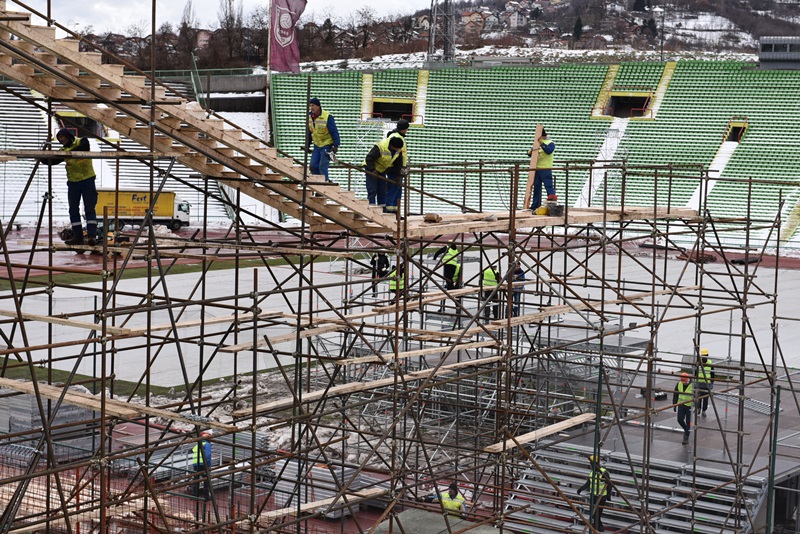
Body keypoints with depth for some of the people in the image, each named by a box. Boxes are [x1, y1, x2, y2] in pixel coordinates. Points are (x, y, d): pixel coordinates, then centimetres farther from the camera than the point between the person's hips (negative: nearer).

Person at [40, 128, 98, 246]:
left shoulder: (82, 142, -2)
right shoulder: (64, 150, 12)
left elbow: (83, 149, -23)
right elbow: (54, 160, 6)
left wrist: (69, 152, -32)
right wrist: (43, 159, -12)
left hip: (87, 180, -6)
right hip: (73, 182, 6)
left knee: (89, 209, -8)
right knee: (73, 210, 4)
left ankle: (92, 235, -12)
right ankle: (78, 237, 9)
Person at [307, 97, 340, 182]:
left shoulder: (327, 117, -16)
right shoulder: (310, 117, 3)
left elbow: (334, 132, -15)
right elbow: (309, 133, 15)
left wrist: (336, 146, -21)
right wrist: (307, 146, 14)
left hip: (327, 146, -6)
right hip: (317, 146, 6)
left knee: (322, 167, -14)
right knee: (313, 166, 0)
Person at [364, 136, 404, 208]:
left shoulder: (399, 150, -11)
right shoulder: (381, 147, -32)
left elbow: (398, 162, 5)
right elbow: (369, 158, -28)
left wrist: (398, 175, 5)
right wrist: (372, 170, -33)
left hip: (382, 170, 6)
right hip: (372, 168, -6)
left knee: (382, 191, 6)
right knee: (372, 191, -13)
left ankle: (383, 210, 9)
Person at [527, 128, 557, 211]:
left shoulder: (550, 143, -1)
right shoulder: (537, 143, 19)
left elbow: (549, 151, -21)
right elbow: (530, 153, 13)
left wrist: (541, 143, -26)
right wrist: (530, 151, -10)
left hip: (546, 169, -7)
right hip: (536, 169, 7)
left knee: (549, 186, -11)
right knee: (536, 188, 10)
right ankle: (535, 206, 15)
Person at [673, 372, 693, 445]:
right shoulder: (679, 384, -5)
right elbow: (675, 395, 7)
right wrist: (674, 405, 7)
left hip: (689, 406, -4)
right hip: (681, 405, 4)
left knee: (688, 422, 3)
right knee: (680, 420, -1)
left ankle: (686, 437, 13)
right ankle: (686, 430, 29)